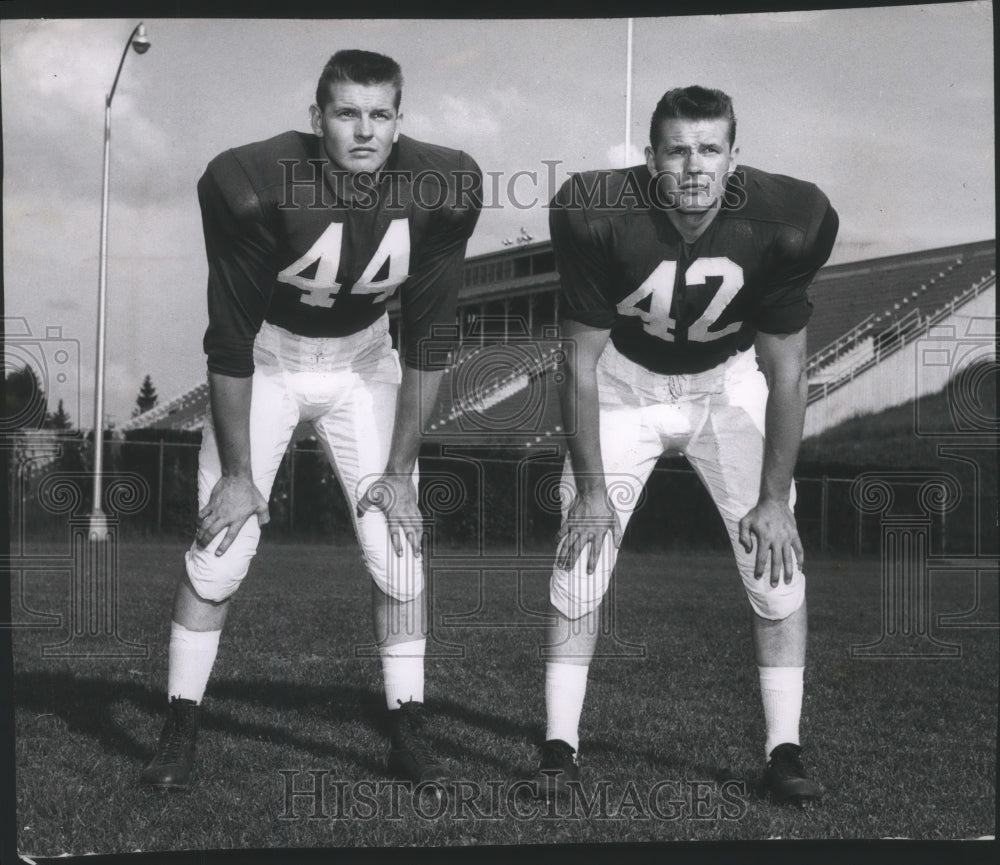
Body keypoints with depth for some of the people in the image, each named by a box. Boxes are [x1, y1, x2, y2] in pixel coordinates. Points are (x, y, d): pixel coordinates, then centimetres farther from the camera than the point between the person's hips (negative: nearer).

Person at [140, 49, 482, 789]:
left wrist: (398, 469, -10)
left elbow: (426, 343, -12)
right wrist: (237, 472, -16)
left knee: (399, 548, -5)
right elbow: (231, 341, -20)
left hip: (364, 362, 2)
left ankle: (408, 731, 8)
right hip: (266, 361, -2)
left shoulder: (439, 192, -21)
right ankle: (180, 733, 7)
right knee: (219, 554, -8)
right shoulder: (255, 186, -29)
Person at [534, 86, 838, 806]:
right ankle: (560, 748, 1)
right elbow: (582, 363, -18)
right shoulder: (600, 216, -27)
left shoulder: (781, 222, -25)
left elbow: (787, 372, -15)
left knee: (778, 556, -8)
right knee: (582, 554, -8)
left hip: (727, 382, 1)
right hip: (626, 380, -1)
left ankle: (784, 752, 2)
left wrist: (774, 498, -15)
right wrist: (590, 489, -16)